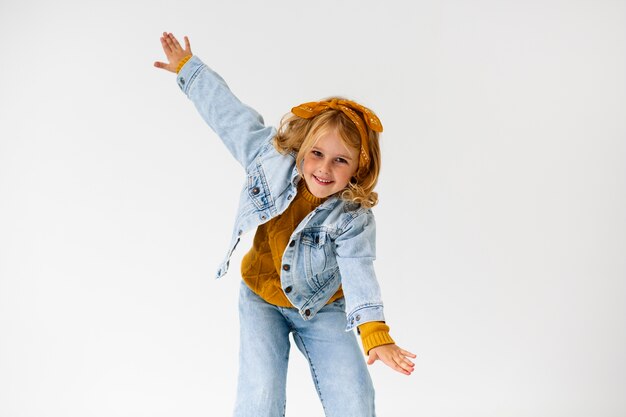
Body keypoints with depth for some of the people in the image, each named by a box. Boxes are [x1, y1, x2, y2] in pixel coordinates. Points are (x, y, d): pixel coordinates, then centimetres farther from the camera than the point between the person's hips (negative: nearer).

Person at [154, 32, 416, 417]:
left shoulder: (355, 217, -24)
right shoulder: (271, 157, -18)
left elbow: (359, 272, -36)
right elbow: (229, 112, -6)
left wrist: (375, 333, -51)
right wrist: (187, 66, 6)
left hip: (323, 308, -1)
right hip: (262, 300, 1)